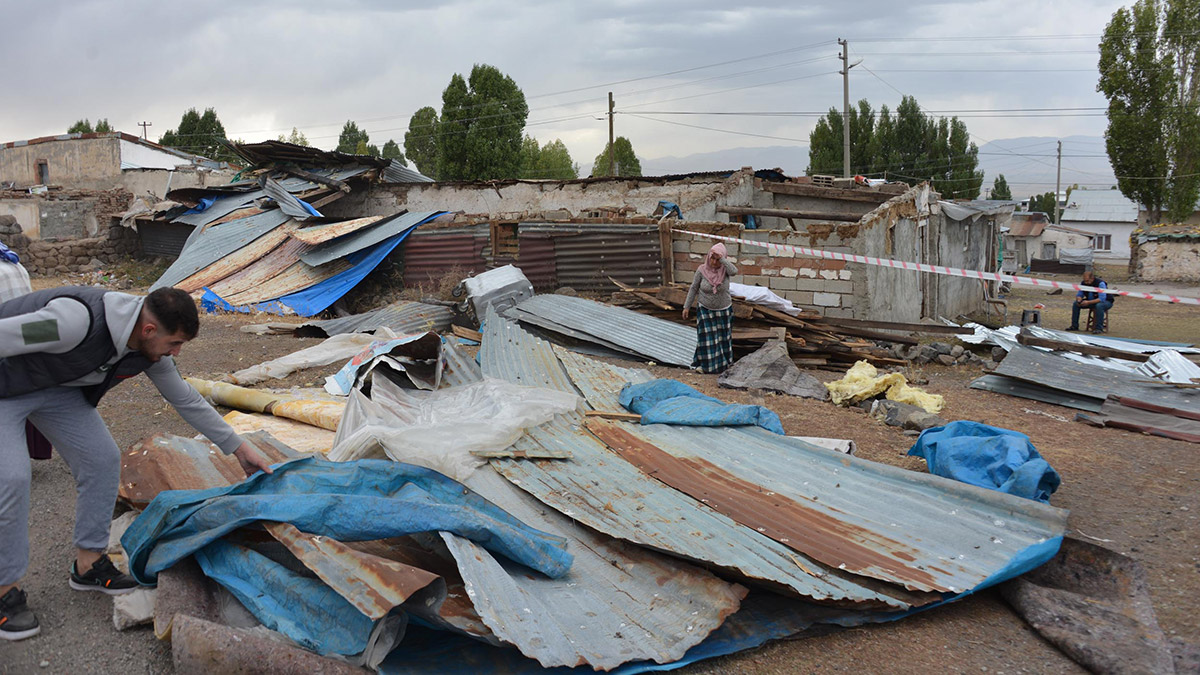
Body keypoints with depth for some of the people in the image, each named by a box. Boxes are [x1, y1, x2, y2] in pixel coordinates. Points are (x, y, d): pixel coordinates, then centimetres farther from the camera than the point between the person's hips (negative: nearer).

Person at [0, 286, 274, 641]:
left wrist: (239, 448, 4)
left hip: (56, 386, 7)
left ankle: (88, 565, 15)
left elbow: (186, 400, 0)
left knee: (102, 457, 0)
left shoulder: (150, 349, -13)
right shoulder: (77, 320, -40)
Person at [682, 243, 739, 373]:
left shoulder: (725, 268, -18)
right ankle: (704, 363, 19)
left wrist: (721, 257, -42)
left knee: (723, 337, 16)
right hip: (705, 310, -1)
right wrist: (686, 307, -5)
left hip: (724, 310, 1)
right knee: (706, 337, 2)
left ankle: (723, 361, 35)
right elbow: (694, 288, -6)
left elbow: (734, 271, -42)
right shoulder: (702, 270, -17)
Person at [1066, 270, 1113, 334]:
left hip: (1106, 302, -6)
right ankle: (1074, 326, -3)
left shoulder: (1100, 283, -27)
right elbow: (1079, 294, 1)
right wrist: (1079, 299, -24)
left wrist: (1088, 302, -42)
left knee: (1099, 306, -40)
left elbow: (1102, 299, -34)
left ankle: (1099, 328, -31)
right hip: (1091, 301, 6)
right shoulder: (1084, 283, -9)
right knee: (1075, 304, -10)